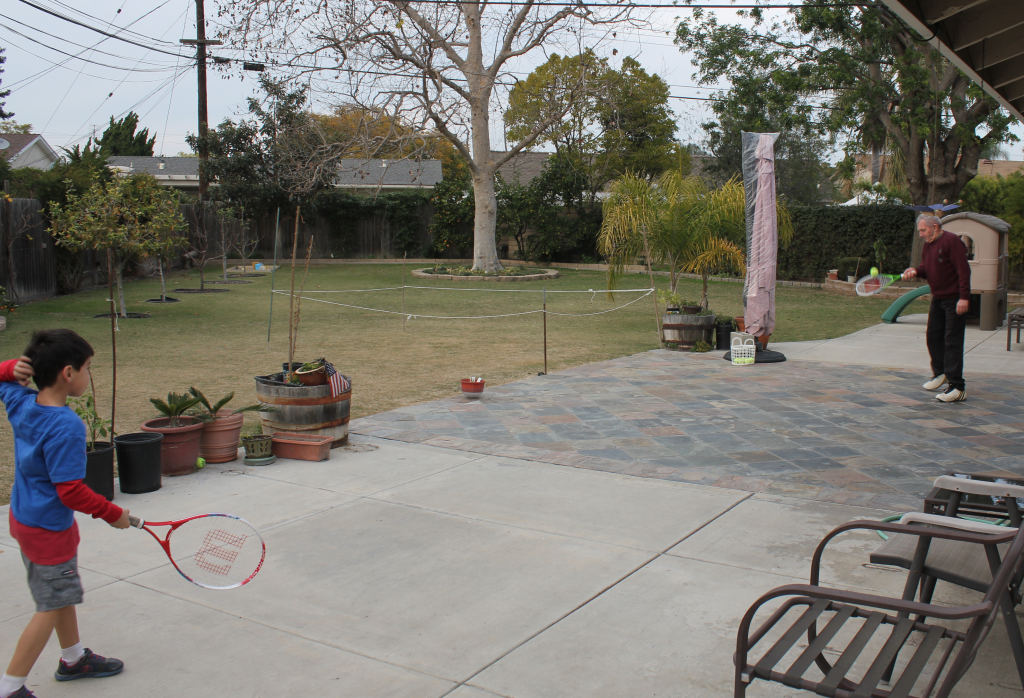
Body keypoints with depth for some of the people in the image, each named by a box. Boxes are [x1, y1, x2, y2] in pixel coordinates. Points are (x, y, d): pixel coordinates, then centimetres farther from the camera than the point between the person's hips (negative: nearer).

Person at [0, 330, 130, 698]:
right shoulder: (66, 426, -30)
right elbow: (70, 492, -28)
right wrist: (113, 514, -15)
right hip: (49, 528, -9)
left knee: (63, 594, 24)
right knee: (52, 607, 6)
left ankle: (74, 659, 42)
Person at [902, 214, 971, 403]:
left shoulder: (951, 241, -15)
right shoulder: (928, 245, 11)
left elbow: (964, 270, -20)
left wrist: (964, 297, -25)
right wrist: (916, 271, -6)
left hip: (955, 300, -9)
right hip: (937, 299, 9)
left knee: (952, 342, -11)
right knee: (933, 337, 16)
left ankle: (957, 388, -10)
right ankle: (940, 374, 36)